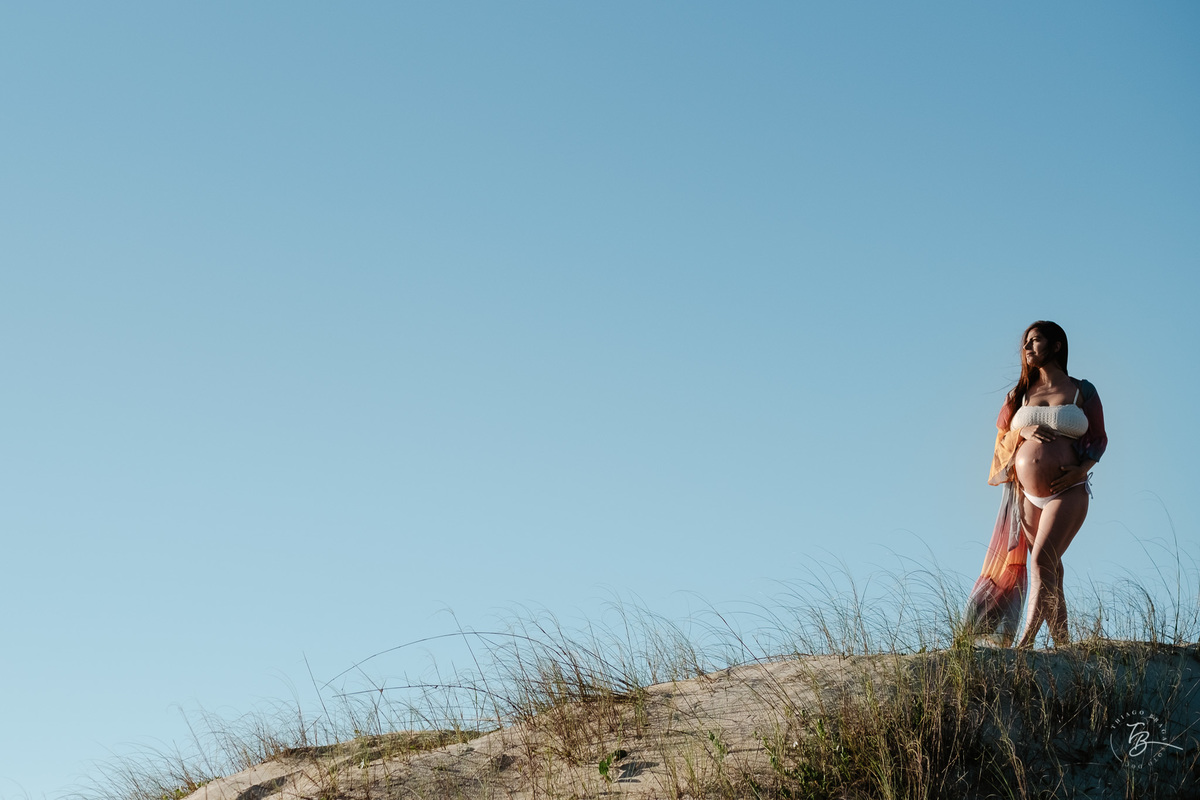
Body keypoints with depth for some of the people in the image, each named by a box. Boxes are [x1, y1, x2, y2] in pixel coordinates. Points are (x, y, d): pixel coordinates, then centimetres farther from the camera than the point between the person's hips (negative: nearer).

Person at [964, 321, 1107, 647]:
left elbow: (1099, 437, 6)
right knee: (1051, 574, 4)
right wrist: (1023, 432, -6)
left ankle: (1023, 645, -26)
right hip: (1028, 495, 4)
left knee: (1042, 561, -20)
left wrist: (1082, 469, -11)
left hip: (1068, 492, -4)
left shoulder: (1082, 391, 5)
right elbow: (1001, 437, 16)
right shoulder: (1021, 394, 15)